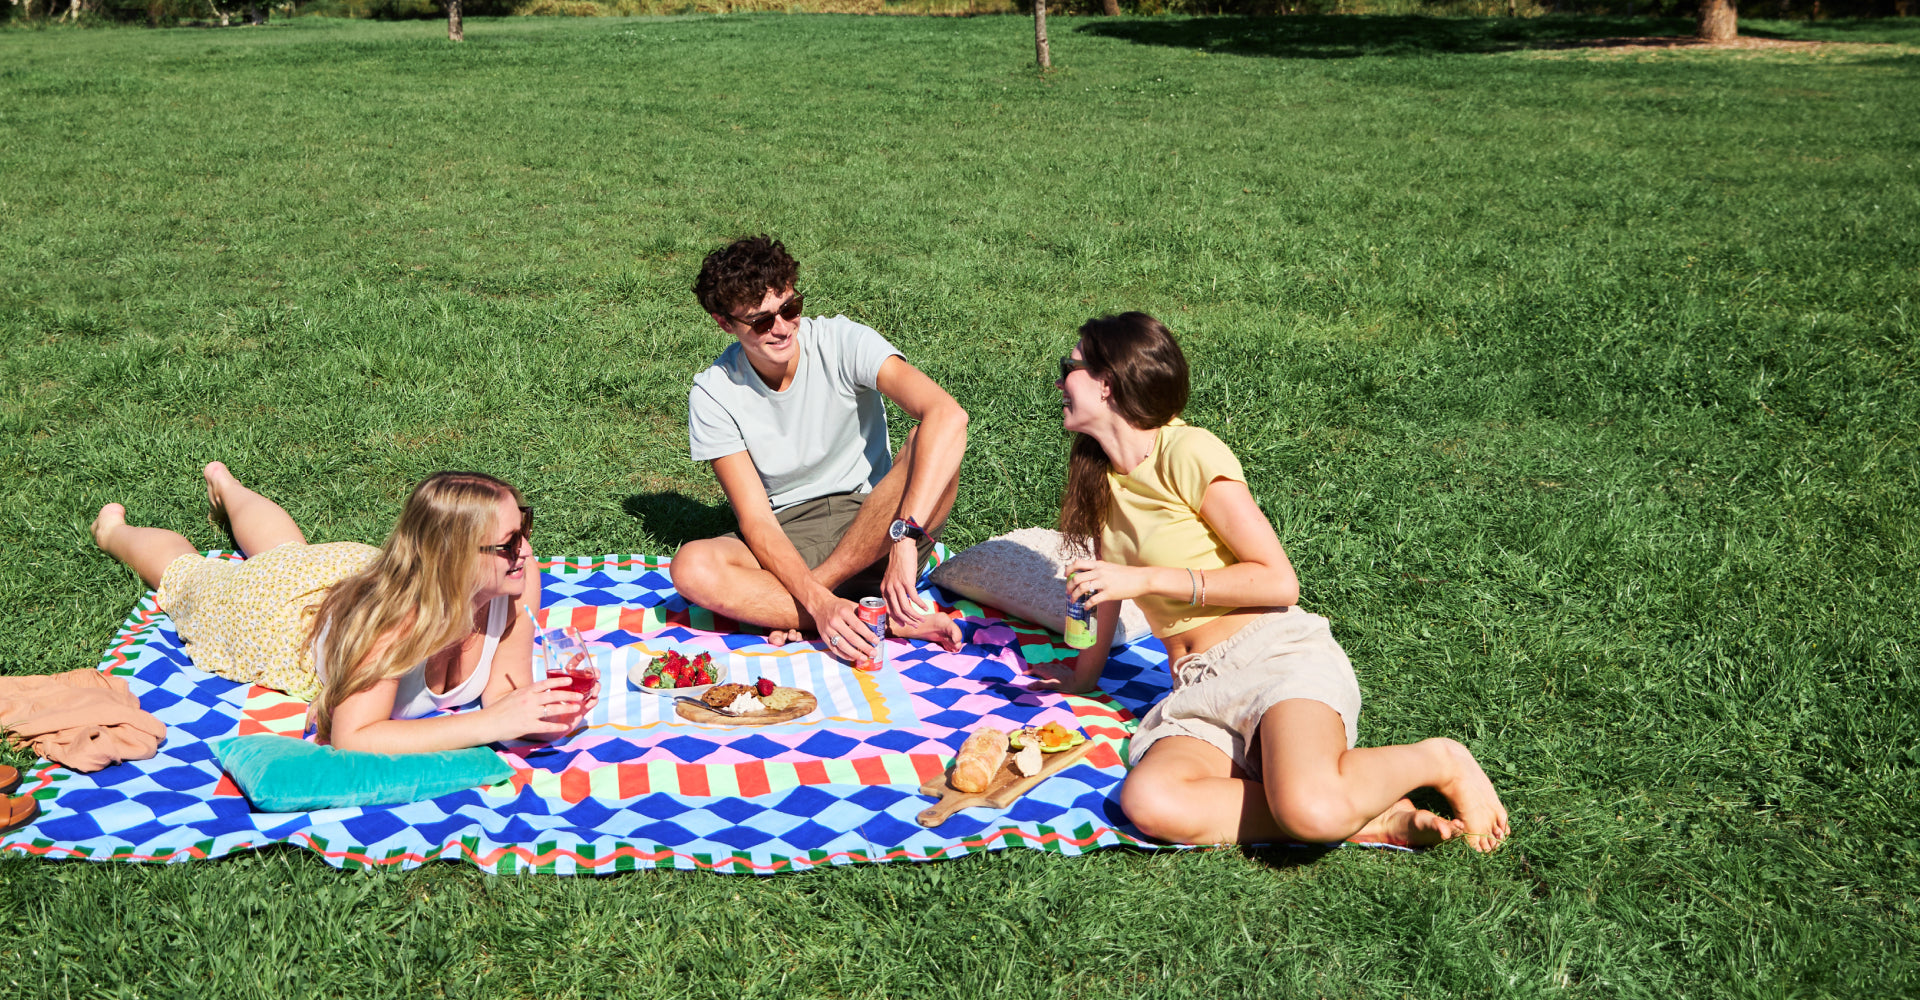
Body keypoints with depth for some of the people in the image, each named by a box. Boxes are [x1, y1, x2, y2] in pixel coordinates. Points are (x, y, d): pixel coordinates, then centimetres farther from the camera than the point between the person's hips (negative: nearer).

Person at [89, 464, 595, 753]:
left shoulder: (518, 578, -36)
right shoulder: (395, 616, -51)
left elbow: (505, 692, -25)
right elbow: (350, 741, -52)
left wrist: (535, 711, -49)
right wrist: (488, 724, -59)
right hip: (291, 607, -4)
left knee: (286, 552, 38)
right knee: (187, 573, 29)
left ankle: (226, 487, 68)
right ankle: (114, 531, 58)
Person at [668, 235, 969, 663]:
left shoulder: (843, 342, -15)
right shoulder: (712, 395, -10)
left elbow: (948, 415, -31)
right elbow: (755, 522, -15)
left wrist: (904, 538, -42)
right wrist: (819, 604, -33)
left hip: (871, 533, -1)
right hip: (786, 542, 1)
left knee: (928, 444, -30)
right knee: (690, 568, -30)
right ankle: (884, 619, -27)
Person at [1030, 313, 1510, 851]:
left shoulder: (1187, 452, -8)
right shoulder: (1098, 474, 15)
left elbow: (1280, 581, -12)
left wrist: (1147, 579, -13)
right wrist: (1086, 672, 38)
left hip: (1276, 656, -6)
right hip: (1199, 689, 6)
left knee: (1310, 809, -37)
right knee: (1147, 802, -31)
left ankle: (1439, 761, -4)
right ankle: (1368, 819, -19)